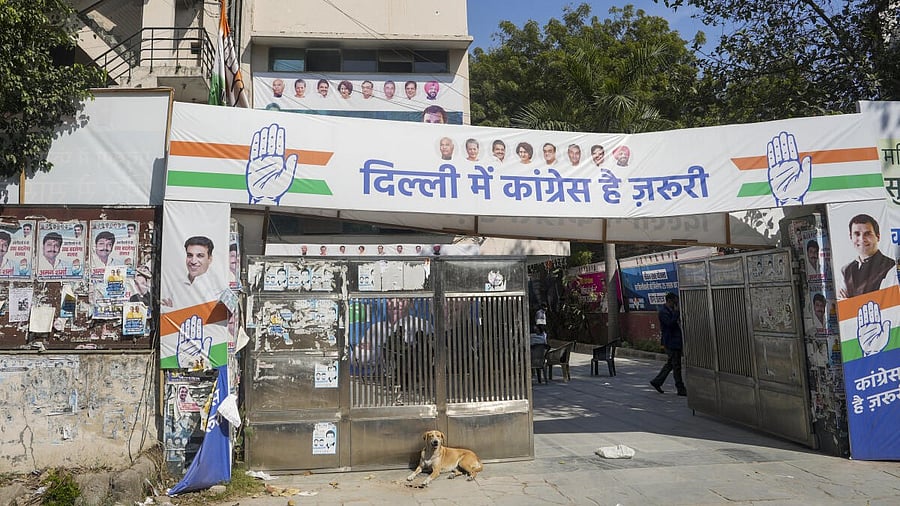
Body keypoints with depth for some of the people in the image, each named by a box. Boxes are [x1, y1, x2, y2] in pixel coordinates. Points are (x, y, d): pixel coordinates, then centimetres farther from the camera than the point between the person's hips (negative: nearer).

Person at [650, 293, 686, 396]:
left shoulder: (671, 310, 15)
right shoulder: (663, 312, -15)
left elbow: (676, 323, 22)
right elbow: (670, 323, -25)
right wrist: (676, 312, -22)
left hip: (676, 341, 10)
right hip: (671, 342, -10)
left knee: (670, 364, 15)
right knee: (676, 366, -4)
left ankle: (657, 382, 23)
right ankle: (680, 389, 2)